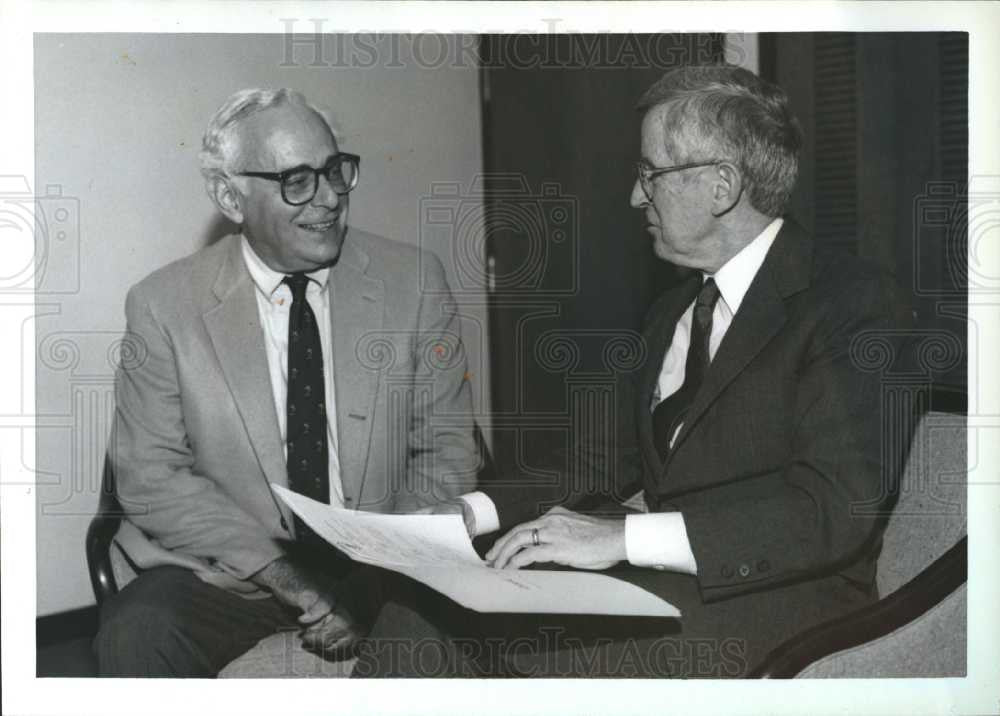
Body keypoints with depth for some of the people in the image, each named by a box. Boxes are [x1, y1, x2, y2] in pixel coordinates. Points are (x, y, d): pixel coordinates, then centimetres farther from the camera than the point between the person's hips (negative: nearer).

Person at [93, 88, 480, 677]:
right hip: (228, 574, 0)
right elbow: (151, 475, -4)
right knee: (135, 636, -28)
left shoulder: (414, 281, -1)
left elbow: (447, 451, 1)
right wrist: (282, 574, -16)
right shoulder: (164, 305, -3)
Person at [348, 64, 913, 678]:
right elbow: (615, 459, 18)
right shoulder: (673, 312, 18)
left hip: (770, 600, -6)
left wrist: (623, 536, -26)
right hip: (652, 577, 7)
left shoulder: (853, 302, -9)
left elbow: (839, 504, -21)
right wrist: (476, 512, 3)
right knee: (421, 599, -13)